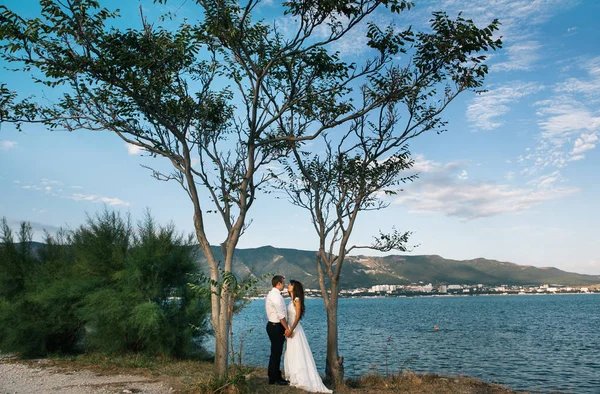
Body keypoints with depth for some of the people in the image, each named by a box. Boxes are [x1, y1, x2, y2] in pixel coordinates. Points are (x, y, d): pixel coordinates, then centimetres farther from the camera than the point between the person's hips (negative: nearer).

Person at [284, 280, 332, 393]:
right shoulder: (293, 300, 12)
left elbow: (297, 317, -18)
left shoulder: (297, 300, -13)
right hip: (291, 329, 9)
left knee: (298, 355, -4)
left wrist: (291, 330, -23)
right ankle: (295, 378, 20)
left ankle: (303, 379, 1)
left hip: (295, 330, -9)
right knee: (292, 355, 13)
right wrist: (288, 330, 11)